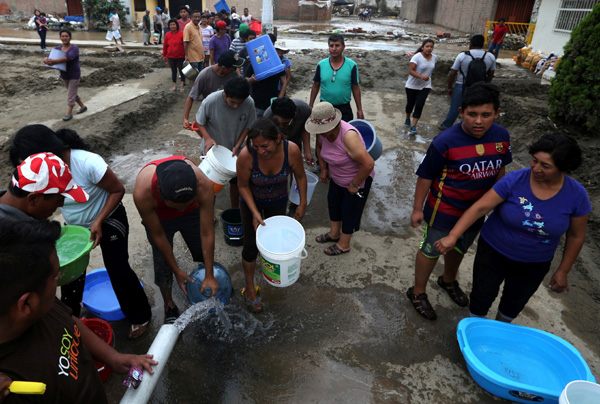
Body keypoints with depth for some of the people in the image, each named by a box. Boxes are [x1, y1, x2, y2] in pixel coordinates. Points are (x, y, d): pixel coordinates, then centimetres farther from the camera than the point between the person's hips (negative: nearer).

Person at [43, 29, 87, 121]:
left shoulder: (74, 48, -16)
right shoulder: (58, 48, 1)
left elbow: (68, 57, -34)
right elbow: (48, 56, -7)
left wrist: (54, 61, -44)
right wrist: (46, 60, -32)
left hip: (74, 76, -7)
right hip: (64, 75, 7)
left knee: (71, 95, -3)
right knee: (73, 93, 19)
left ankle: (69, 113, 6)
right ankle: (83, 107, 37)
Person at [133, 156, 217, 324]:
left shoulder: (204, 185, -41)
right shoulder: (142, 192, -42)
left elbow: (207, 233, -29)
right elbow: (158, 236, -26)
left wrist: (209, 276, -21)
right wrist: (177, 270, -15)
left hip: (192, 213, 1)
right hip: (158, 218, -1)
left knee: (206, 255, 12)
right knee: (163, 265, 3)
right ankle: (169, 305, 31)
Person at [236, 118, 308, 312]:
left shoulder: (291, 151, -32)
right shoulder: (246, 156, -35)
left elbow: (300, 176, -11)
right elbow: (243, 186, -18)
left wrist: (302, 204, -5)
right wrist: (255, 212, -23)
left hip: (278, 202, 2)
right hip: (251, 202, -1)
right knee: (251, 245, 5)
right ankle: (250, 288, 26)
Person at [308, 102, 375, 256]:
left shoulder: (348, 136, -38)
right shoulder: (323, 132, -15)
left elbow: (368, 164, -38)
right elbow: (319, 147, 10)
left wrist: (354, 185, -26)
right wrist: (323, 169, 5)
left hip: (358, 179, -7)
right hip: (337, 178, 7)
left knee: (348, 210, 7)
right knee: (333, 203, 20)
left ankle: (344, 245, 29)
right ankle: (334, 234, 44)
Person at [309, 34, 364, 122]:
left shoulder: (351, 65, -5)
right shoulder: (321, 65, -2)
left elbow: (355, 88, -1)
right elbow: (315, 87, 5)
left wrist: (359, 110, -1)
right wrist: (310, 106, 4)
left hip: (344, 108, -1)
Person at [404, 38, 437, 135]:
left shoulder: (434, 57, 0)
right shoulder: (417, 57, -17)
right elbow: (410, 71, -24)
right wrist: (421, 76, -37)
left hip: (425, 86, 3)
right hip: (412, 85, -3)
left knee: (419, 105, -9)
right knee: (410, 104, 12)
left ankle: (413, 126, -5)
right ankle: (407, 119, 41)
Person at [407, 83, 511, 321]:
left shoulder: (501, 136, -8)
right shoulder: (446, 141, -25)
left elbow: (499, 169, 8)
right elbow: (426, 176, -17)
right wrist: (418, 209, -12)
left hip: (476, 210, 6)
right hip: (445, 211, -5)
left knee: (459, 248, 27)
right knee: (431, 250, 11)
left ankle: (448, 281, 55)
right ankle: (418, 292, 34)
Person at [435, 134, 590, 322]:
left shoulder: (576, 195, -17)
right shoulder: (515, 180, -24)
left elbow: (576, 236, -4)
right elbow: (480, 208, -28)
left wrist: (562, 271, 1)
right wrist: (452, 236, -38)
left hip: (534, 264, 2)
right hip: (494, 251, -2)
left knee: (515, 302, 21)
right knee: (482, 296, 10)